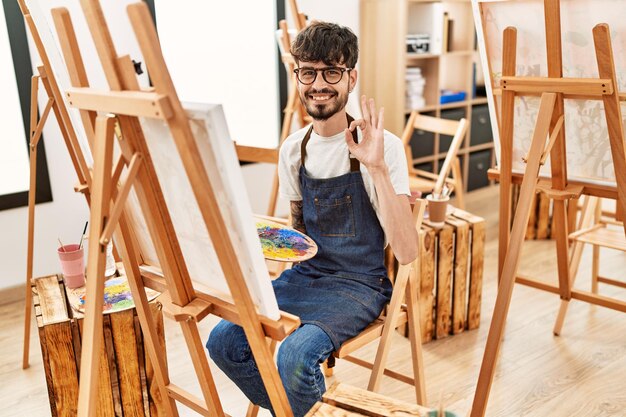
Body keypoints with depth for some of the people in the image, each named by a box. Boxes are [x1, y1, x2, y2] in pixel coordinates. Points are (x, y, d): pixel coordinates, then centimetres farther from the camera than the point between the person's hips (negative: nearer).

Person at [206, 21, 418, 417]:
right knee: (223, 340, -12)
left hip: (359, 284, -5)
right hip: (306, 275, 5)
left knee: (295, 355, -29)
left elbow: (407, 253, -23)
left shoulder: (384, 147, -14)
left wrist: (377, 168, -31)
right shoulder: (293, 150, 3)